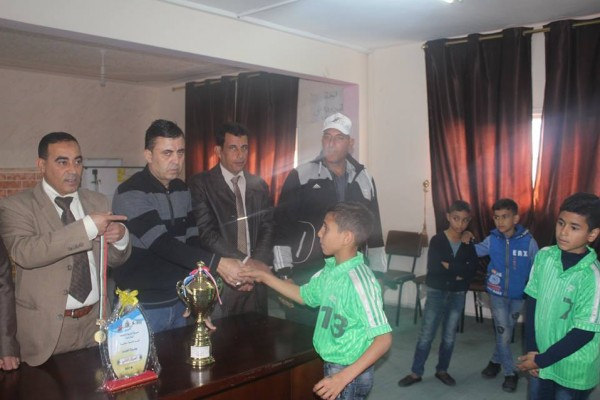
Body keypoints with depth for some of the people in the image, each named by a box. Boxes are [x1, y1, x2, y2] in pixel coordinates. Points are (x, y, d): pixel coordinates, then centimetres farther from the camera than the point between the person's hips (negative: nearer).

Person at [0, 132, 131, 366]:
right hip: (45, 328, -4)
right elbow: (24, 252, -25)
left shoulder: (97, 202, 7)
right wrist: (87, 227, -30)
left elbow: (114, 260, 11)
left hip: (95, 322, 4)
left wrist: (120, 238, -12)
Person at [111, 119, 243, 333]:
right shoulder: (130, 194, -16)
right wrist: (217, 263, -32)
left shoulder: (182, 190, 5)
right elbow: (161, 244, -26)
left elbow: (192, 240, 8)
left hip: (179, 302, 6)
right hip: (142, 306, -6)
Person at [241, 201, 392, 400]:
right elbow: (304, 295, 16)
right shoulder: (331, 270, -2)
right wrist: (265, 277, 10)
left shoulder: (360, 282, -26)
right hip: (332, 367, 7)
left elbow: (384, 339, -25)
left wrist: (344, 377, -29)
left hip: (350, 374, -7)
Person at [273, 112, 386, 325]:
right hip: (306, 278, -3)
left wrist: (377, 275, 11)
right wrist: (284, 275, -9)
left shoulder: (364, 179, 8)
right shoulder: (301, 176, -3)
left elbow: (374, 230, 14)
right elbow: (282, 226, -5)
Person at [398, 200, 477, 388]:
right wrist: (458, 272, -17)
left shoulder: (469, 244, 2)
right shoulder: (437, 240, -7)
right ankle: (416, 372, 12)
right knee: (426, 335, 1)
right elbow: (433, 268, -20)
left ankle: (442, 370, 28)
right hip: (436, 293, -2)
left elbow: (472, 269, -11)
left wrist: (448, 266, -17)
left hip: (457, 295, 3)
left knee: (449, 337, 12)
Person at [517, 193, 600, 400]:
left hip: (573, 370, -4)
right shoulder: (544, 256, -8)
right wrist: (531, 350, -4)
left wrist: (541, 360, -12)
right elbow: (532, 302, -1)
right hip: (540, 356, 4)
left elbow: (583, 333, -19)